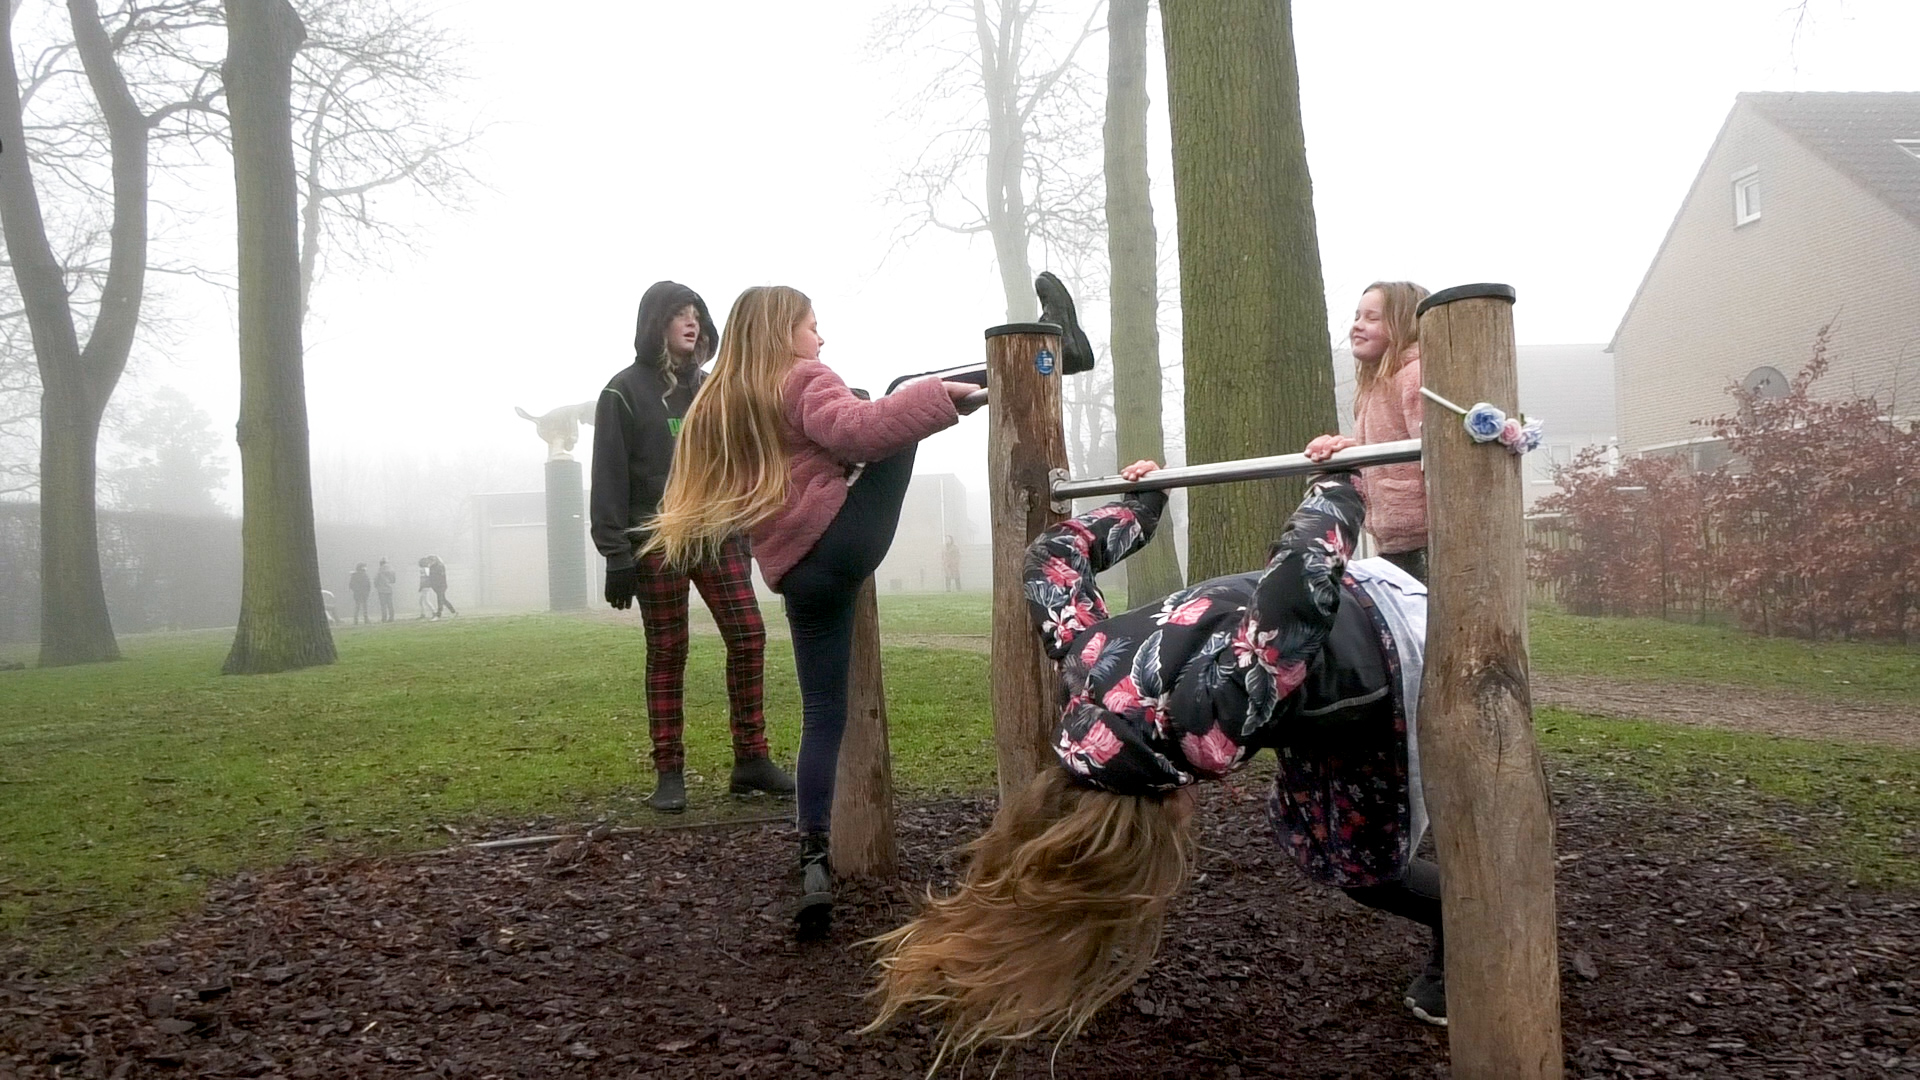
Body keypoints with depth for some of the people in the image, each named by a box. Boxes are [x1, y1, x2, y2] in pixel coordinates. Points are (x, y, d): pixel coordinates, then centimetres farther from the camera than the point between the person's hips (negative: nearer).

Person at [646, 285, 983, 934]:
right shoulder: (804, 382, -2)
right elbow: (860, 429, -23)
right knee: (911, 397, 5)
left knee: (822, 714, 11)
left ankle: (814, 864, 4)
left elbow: (708, 494, 33)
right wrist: (938, 395, -22)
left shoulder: (717, 406, 21)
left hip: (797, 574, 6)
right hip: (845, 539, -6)